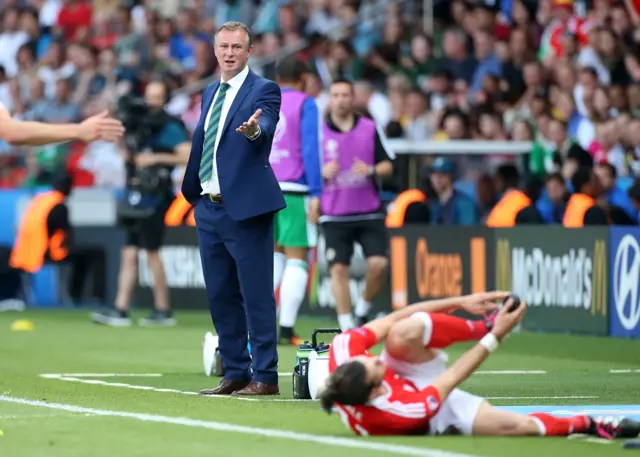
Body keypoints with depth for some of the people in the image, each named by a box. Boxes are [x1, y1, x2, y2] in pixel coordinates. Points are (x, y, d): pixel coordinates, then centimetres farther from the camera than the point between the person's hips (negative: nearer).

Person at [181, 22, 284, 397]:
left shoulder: (263, 90, -5)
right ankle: (235, 373, 18)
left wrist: (255, 129, -47)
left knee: (256, 295, -6)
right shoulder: (210, 93, 17)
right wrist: (193, 192, 17)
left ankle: (265, 377, -3)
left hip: (246, 208, -8)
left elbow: (267, 126, -25)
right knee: (221, 296, 10)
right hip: (210, 208, 8)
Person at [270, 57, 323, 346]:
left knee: (273, 255, 17)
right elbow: (311, 148, -9)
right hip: (293, 191, -5)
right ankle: (286, 330, -10)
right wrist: (315, 193, -12)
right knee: (296, 259, -2)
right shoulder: (305, 104, 0)